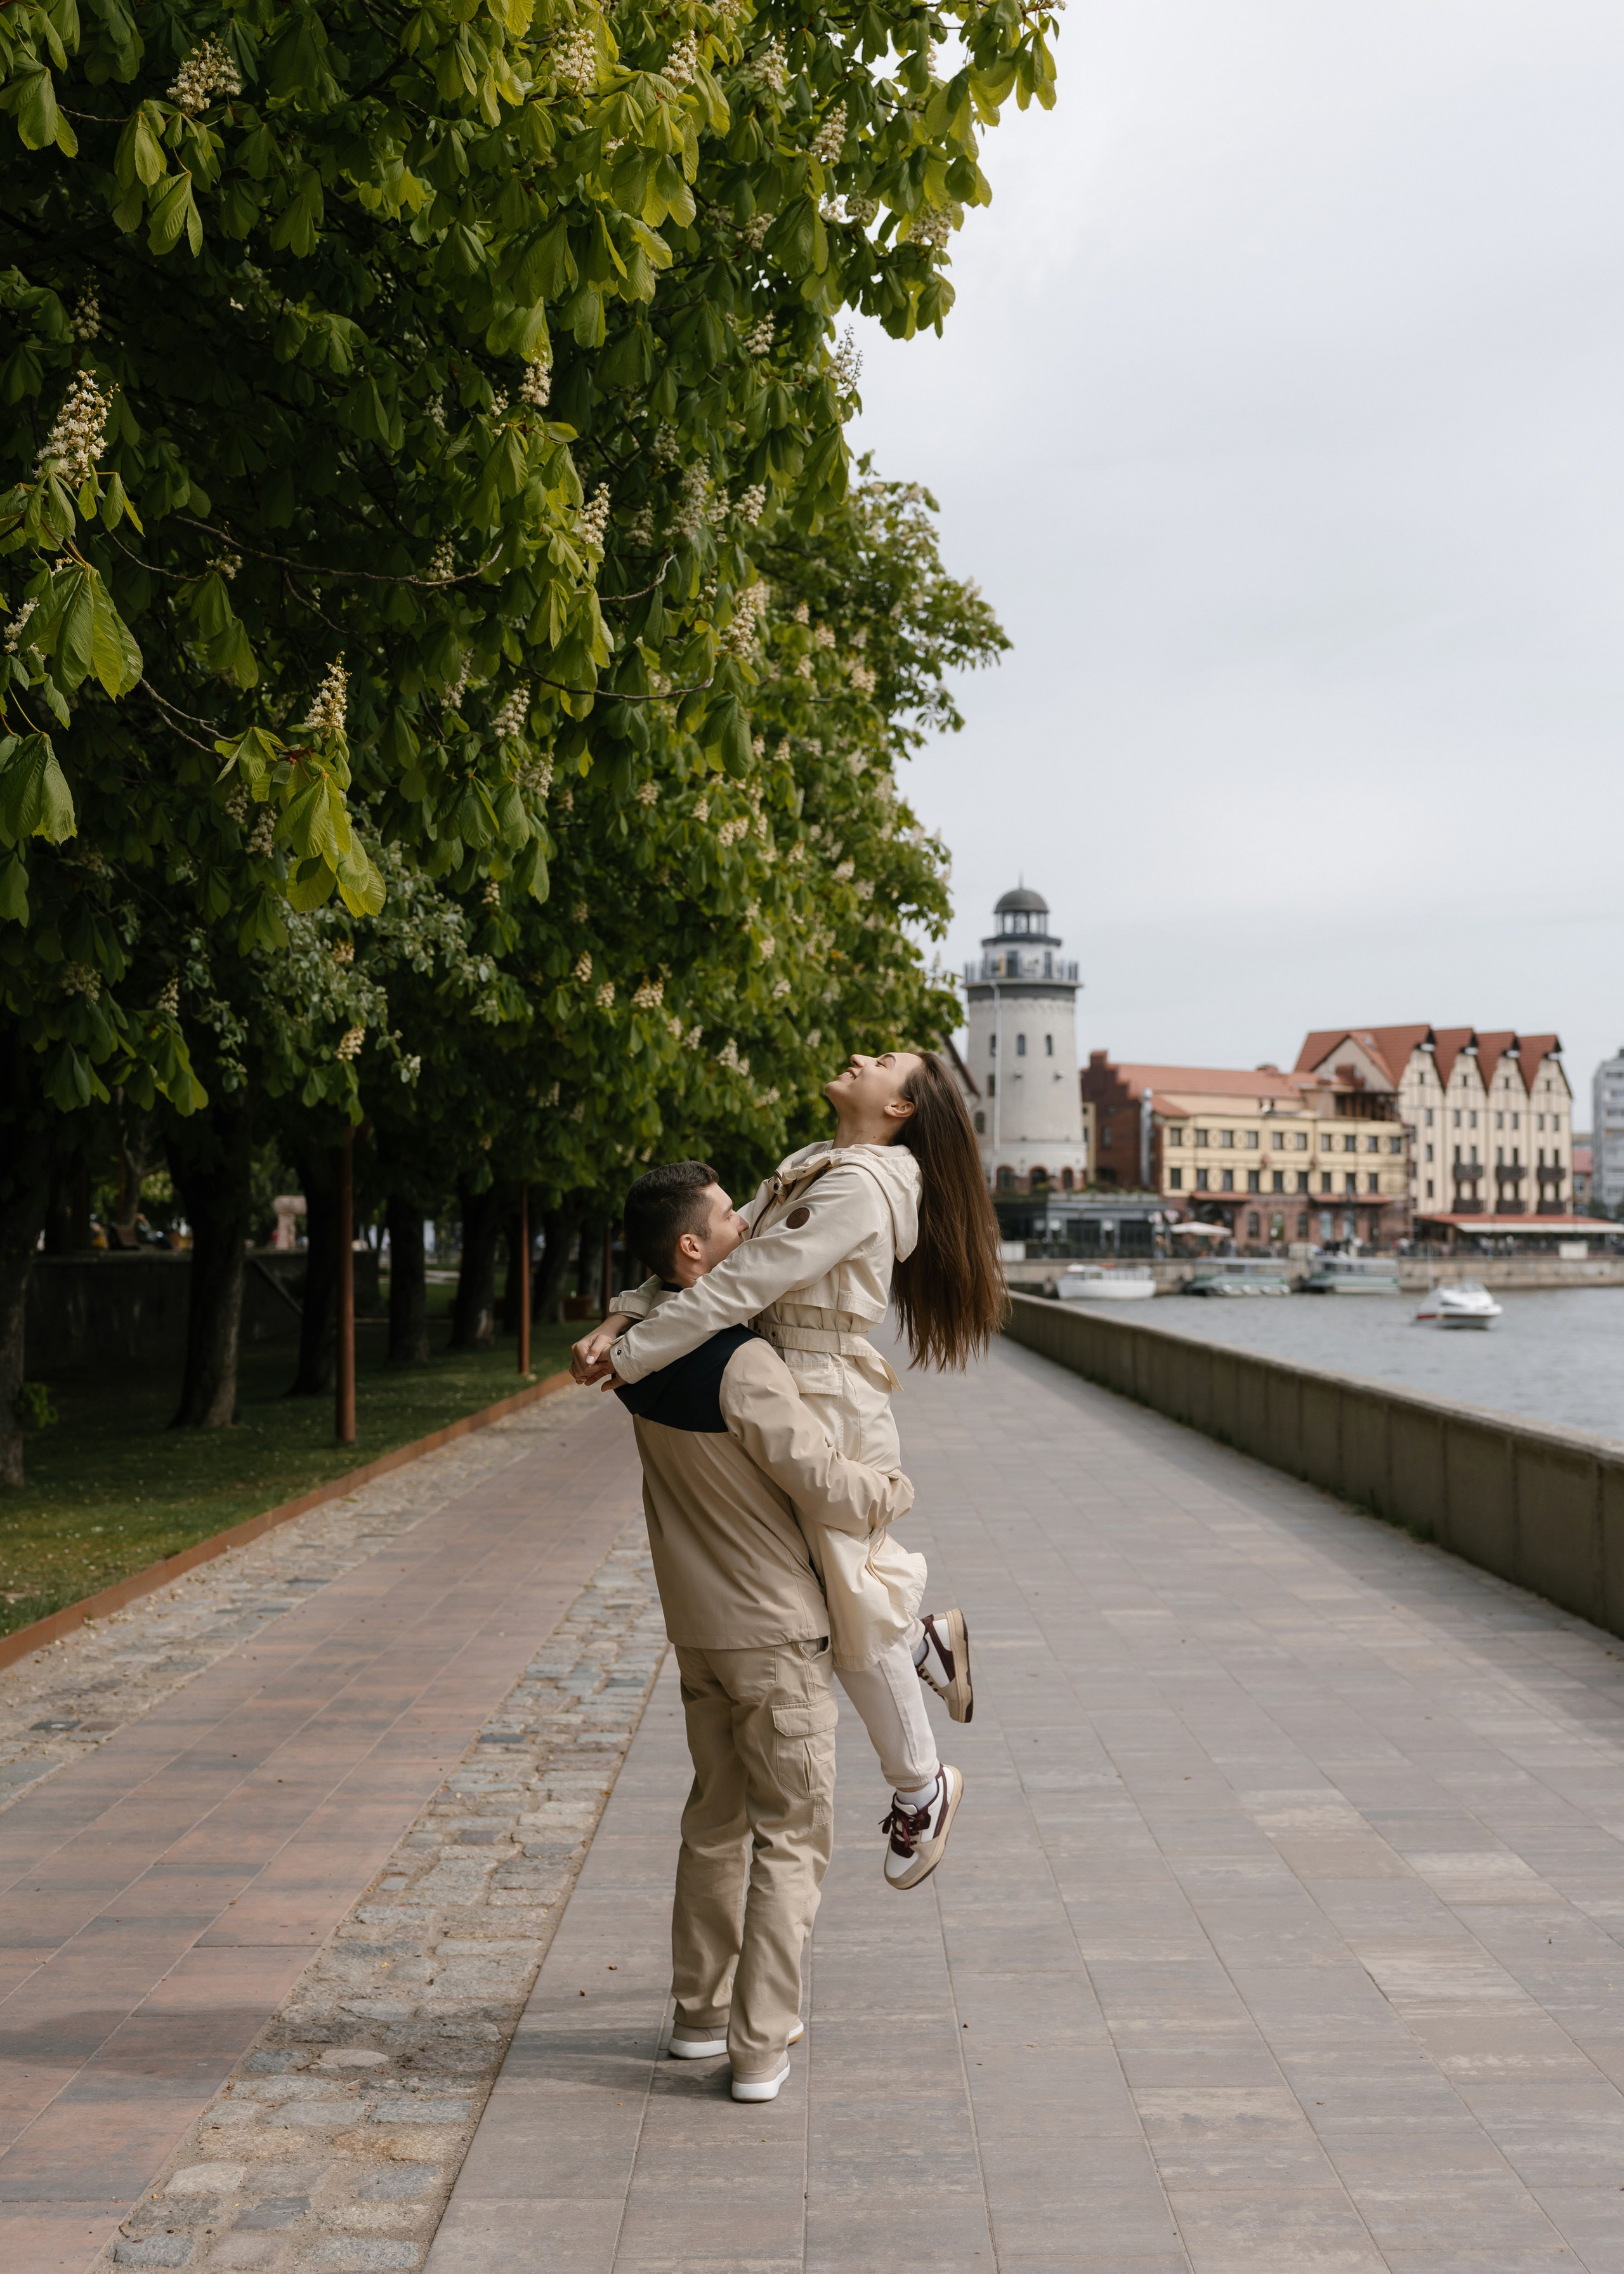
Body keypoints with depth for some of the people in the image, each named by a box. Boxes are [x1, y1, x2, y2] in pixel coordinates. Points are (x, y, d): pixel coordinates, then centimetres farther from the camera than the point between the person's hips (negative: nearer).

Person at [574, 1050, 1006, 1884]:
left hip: (831, 1410, -8)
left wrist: (629, 1358, -18)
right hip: (783, 1402, 8)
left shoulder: (859, 1187, -19)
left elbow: (740, 1286, -23)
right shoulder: (807, 1169, 11)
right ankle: (925, 1636, 38)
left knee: (847, 1606, 6)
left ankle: (919, 1790, 25)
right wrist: (620, 1320, -4)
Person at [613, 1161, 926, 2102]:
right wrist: (898, 1488, -2)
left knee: (717, 1819, 19)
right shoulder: (742, 1364, -24)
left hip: (698, 1627, 8)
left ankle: (701, 2011, 29)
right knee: (790, 1836, 3)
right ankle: (761, 2046, 7)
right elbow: (832, 1493, -21)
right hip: (776, 1632, -7)